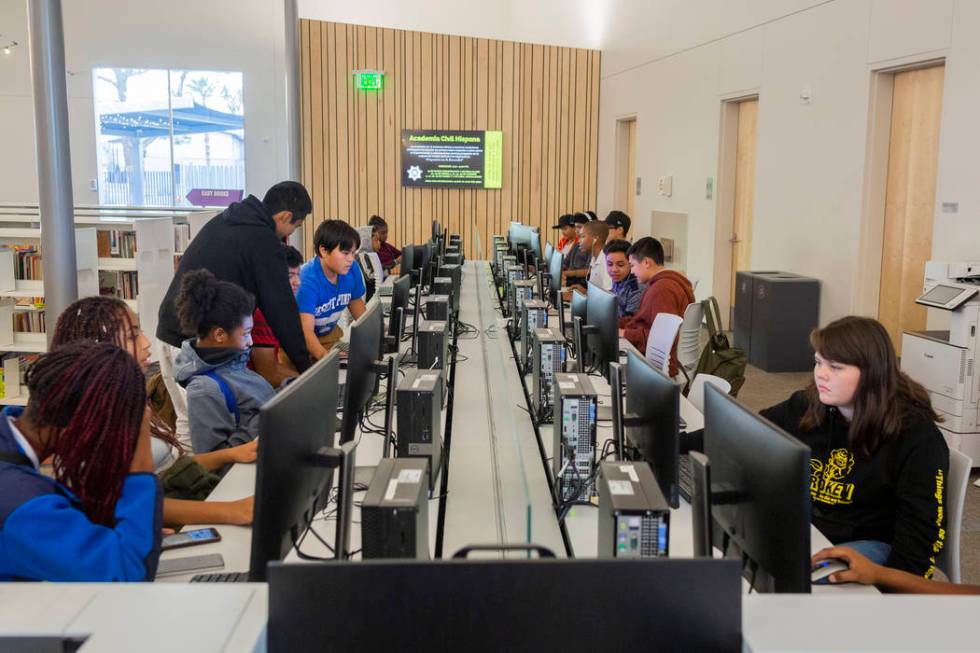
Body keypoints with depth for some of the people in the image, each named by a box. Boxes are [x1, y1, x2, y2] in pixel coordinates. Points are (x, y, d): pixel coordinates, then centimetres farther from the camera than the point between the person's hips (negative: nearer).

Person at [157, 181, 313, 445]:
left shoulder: (222, 221, 15)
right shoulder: (265, 242, -9)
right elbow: (281, 308, -7)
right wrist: (305, 365, 1)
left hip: (169, 332, 9)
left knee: (187, 422, 15)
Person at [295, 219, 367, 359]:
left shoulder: (352, 269, -12)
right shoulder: (308, 280, -31)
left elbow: (356, 301, 8)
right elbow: (306, 331, -39)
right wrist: (325, 356, -57)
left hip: (329, 333, 5)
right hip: (300, 338, -5)